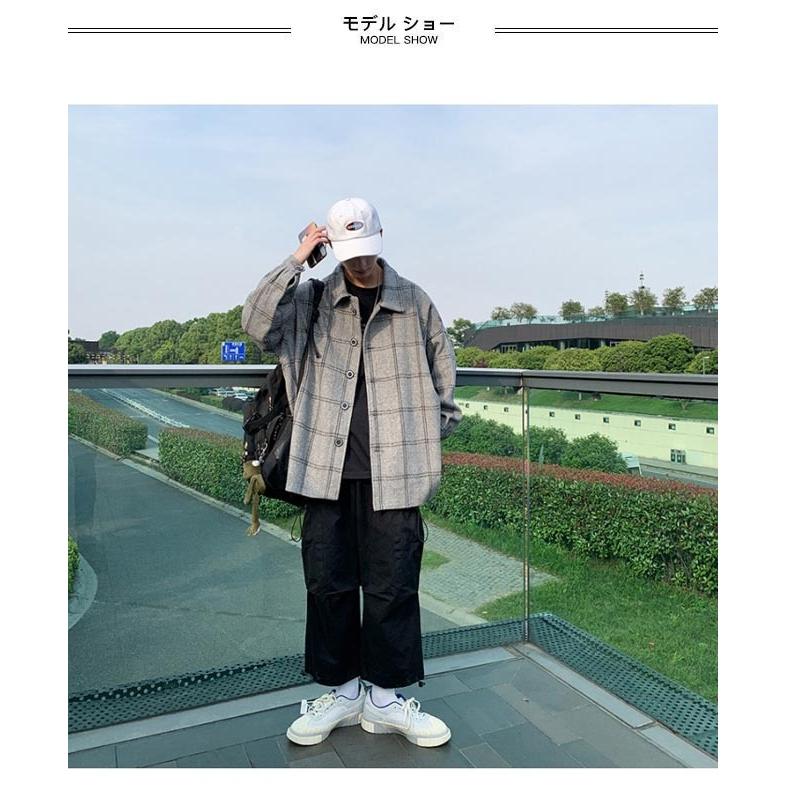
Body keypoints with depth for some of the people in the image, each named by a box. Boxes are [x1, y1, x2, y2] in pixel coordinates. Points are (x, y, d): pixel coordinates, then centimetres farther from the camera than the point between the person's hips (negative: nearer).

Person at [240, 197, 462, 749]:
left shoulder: (413, 300, 5)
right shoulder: (313, 300, 5)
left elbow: (443, 367, 13)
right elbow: (258, 324, -10)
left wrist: (436, 431, 10)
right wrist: (296, 261, -11)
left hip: (394, 470, 0)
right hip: (327, 468, 1)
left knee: (393, 584, 5)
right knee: (328, 581, 9)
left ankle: (385, 697, 23)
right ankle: (341, 690, 28)